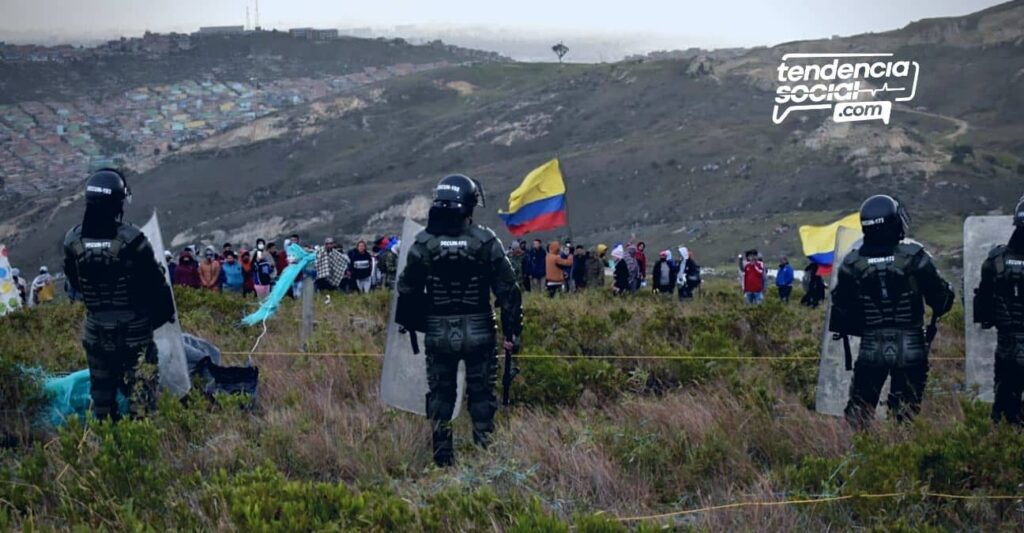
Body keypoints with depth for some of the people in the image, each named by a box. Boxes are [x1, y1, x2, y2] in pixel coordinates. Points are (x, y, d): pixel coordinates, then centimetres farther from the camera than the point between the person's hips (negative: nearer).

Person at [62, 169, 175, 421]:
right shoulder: (131, 239, -23)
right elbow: (155, 282, -14)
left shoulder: (73, 241, -8)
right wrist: (167, 311, 4)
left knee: (101, 386, 18)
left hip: (96, 330, 4)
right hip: (135, 329, -4)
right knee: (140, 388, 7)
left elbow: (75, 282, 8)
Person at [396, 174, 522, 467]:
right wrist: (512, 330, 0)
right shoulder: (486, 241, -9)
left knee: (440, 394, 12)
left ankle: (442, 458, 15)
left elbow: (408, 290, 2)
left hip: (438, 333, 1)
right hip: (478, 332, -1)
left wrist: (411, 323, 18)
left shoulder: (423, 243, -6)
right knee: (481, 393, 10)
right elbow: (508, 289, -7)